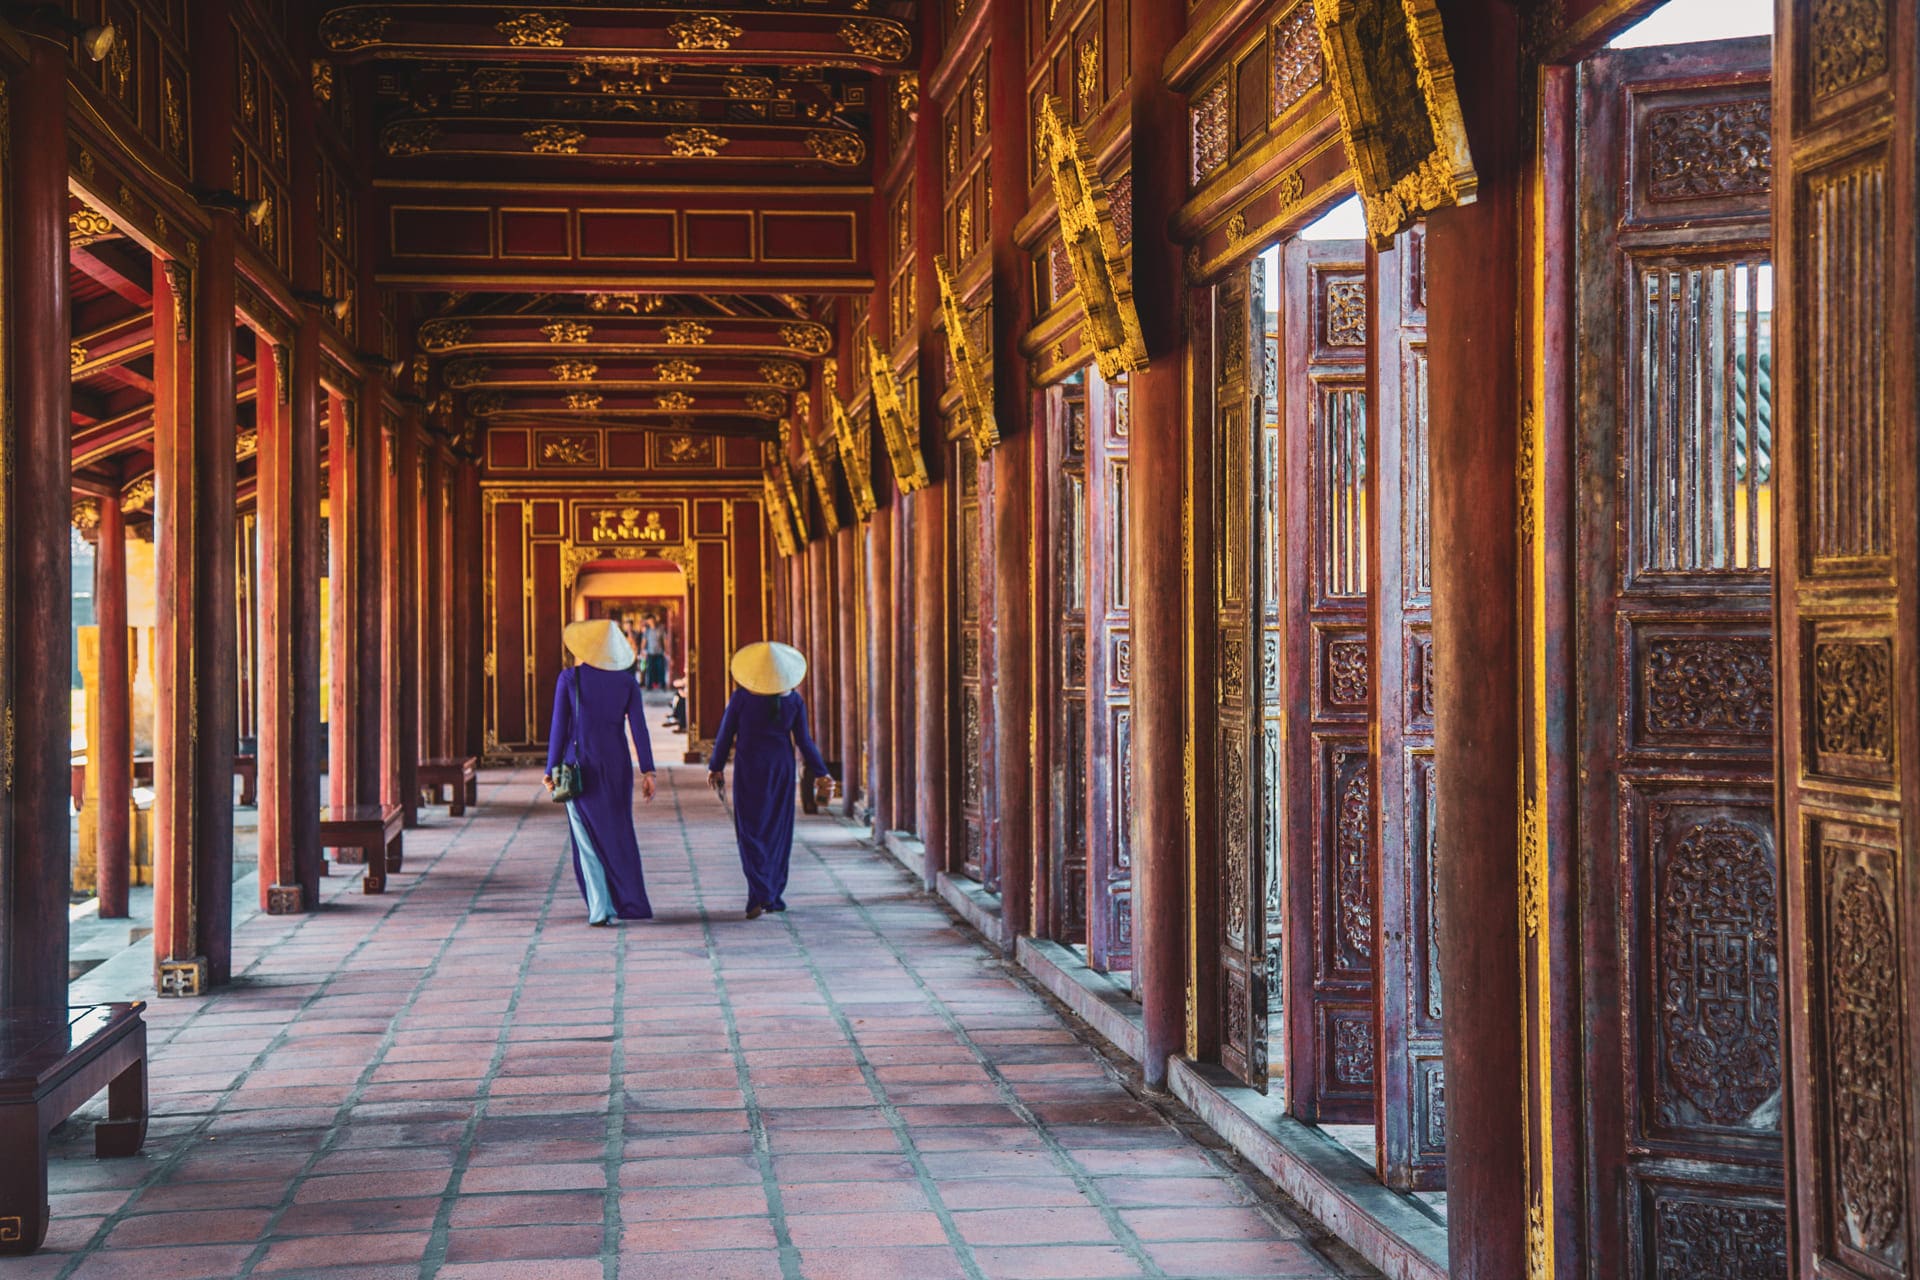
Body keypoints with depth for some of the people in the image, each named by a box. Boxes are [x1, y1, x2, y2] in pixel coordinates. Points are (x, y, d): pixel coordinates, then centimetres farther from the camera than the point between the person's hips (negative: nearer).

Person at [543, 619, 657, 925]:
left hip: (580, 765, -2)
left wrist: (552, 769, -1)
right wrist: (647, 771, -4)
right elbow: (639, 728, -4)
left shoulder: (570, 678, -4)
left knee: (588, 837, 5)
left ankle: (601, 908, -3)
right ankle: (631, 902, 18)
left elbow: (559, 726, -6)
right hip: (616, 767, 2)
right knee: (619, 833, 15)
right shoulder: (626, 681, 2)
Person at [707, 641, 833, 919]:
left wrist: (716, 768, 9)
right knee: (778, 831, 12)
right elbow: (804, 742, -2)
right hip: (782, 768, 2)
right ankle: (774, 896, 16)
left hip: (749, 769, -2)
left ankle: (760, 893, -17)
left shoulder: (741, 698, -10)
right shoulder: (793, 701, -5)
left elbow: (725, 736, -4)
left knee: (750, 830, -1)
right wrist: (821, 773, 7)